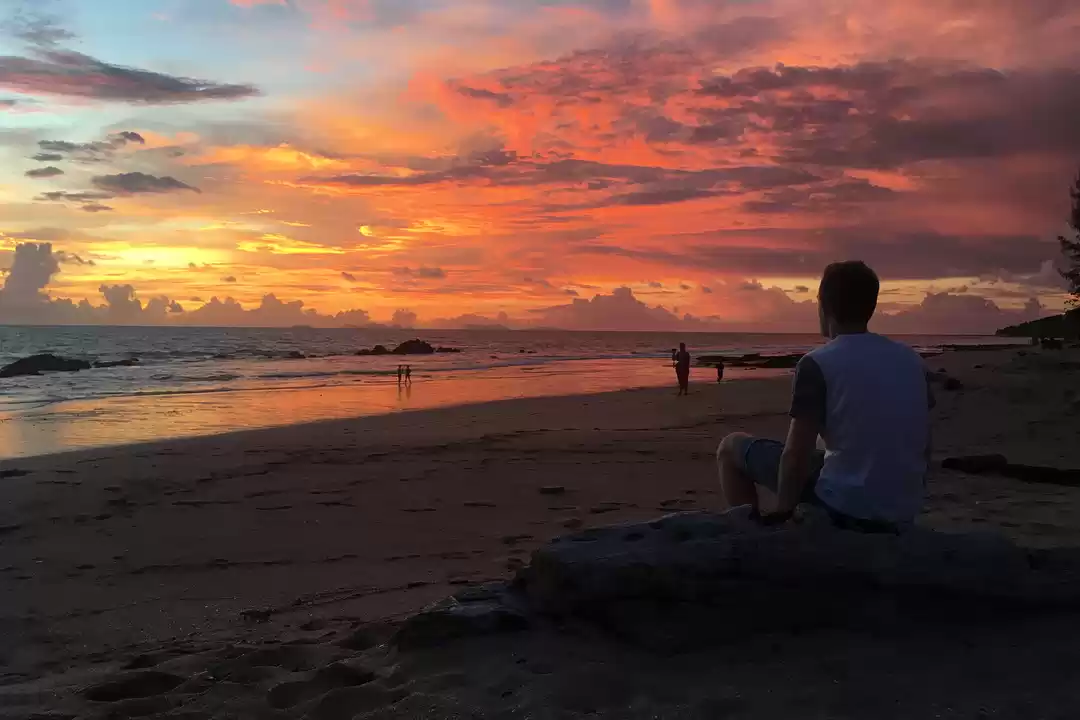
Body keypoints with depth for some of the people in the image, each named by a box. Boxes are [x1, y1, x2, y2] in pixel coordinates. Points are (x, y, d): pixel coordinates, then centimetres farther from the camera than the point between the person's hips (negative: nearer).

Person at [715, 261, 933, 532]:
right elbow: (924, 448, 9)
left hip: (844, 509, -6)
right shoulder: (911, 359, 5)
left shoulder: (817, 364, -11)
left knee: (732, 447, 11)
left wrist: (782, 512, -1)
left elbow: (796, 454, -14)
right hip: (902, 515, 6)